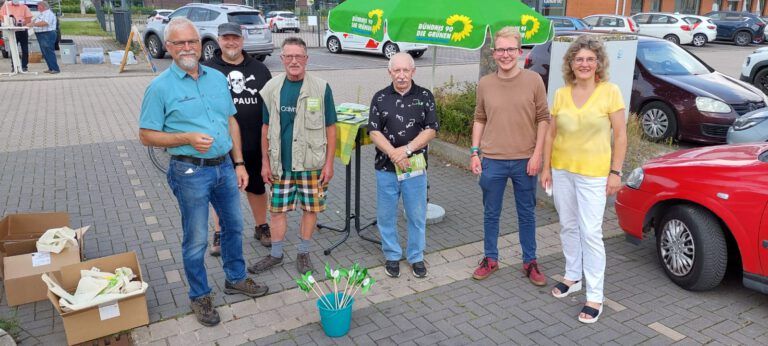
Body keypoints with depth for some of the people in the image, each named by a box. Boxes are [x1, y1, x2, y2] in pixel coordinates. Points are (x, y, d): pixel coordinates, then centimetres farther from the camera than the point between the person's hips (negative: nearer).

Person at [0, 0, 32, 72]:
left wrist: (23, 23, -19)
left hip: (23, 30, -1)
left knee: (25, 50, 1)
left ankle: (24, 66, 7)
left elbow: (29, 18, -1)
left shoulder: (24, 7, 4)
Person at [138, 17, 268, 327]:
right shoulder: (160, 87, -9)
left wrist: (239, 163, 8)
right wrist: (187, 138, -22)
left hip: (224, 167, 5)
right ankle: (200, 296, 26)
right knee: (196, 239, 7)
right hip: (190, 172, -5)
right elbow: (147, 135, -7)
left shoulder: (218, 78, 6)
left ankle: (236, 279, 39)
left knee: (233, 226, 18)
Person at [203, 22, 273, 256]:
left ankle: (261, 227, 32)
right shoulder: (208, 70, 0)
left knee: (257, 186, 15)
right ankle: (220, 233, 24)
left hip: (254, 143, 2)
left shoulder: (259, 69, 6)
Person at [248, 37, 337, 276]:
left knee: (310, 208, 8)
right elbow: (266, 128, 7)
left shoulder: (321, 88, -5)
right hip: (280, 164, 2)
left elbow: (330, 128, -2)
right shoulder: (271, 88, 2)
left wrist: (329, 163, -5)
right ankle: (276, 254, 28)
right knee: (277, 209, 10)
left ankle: (303, 253, 27)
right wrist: (265, 162, 5)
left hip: (312, 163, -2)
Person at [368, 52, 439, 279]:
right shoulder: (380, 98, 3)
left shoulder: (425, 97, 2)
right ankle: (392, 256, 27)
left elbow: (431, 130, -5)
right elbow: (374, 132, -3)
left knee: (417, 215, 8)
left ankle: (416, 256, 26)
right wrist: (393, 153, -17)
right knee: (386, 216, 10)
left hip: (415, 168, -1)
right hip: (386, 168, 1)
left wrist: (406, 150, -16)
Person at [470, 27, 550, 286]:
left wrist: (537, 154, -8)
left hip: (524, 161, -1)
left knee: (526, 214, 11)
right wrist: (474, 152, 1)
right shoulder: (485, 83, 2)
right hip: (492, 161, 1)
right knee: (491, 213, 12)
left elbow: (543, 119, -2)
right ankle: (491, 259, 28)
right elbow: (479, 120, 7)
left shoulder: (534, 81, -4)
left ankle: (530, 262, 25)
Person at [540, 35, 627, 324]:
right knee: (568, 227, 16)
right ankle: (572, 277, 33)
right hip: (561, 170, 5)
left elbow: (620, 135, -6)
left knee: (590, 233, -4)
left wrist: (615, 172, -10)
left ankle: (595, 297, 6)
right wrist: (546, 167, 5)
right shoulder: (561, 94, 3)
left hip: (593, 173, -4)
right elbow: (551, 133, 8)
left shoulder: (610, 92, -7)